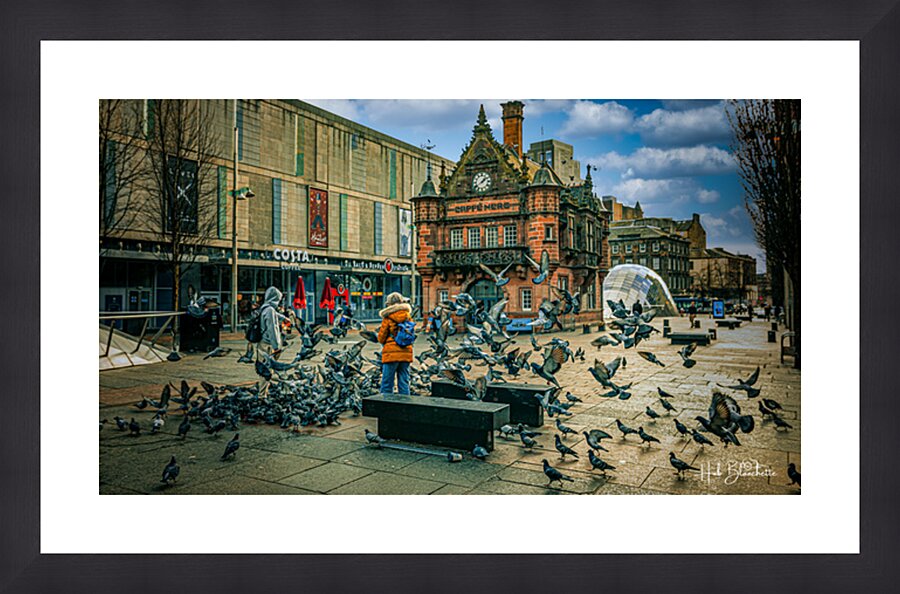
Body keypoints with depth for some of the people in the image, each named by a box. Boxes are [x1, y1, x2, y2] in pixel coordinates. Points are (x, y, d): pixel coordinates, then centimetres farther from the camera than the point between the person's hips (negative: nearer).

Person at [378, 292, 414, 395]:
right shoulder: (408, 316, 4)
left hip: (391, 353, -4)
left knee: (387, 384, 2)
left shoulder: (388, 318, -7)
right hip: (406, 353, 4)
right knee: (404, 383, 9)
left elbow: (381, 338, -2)